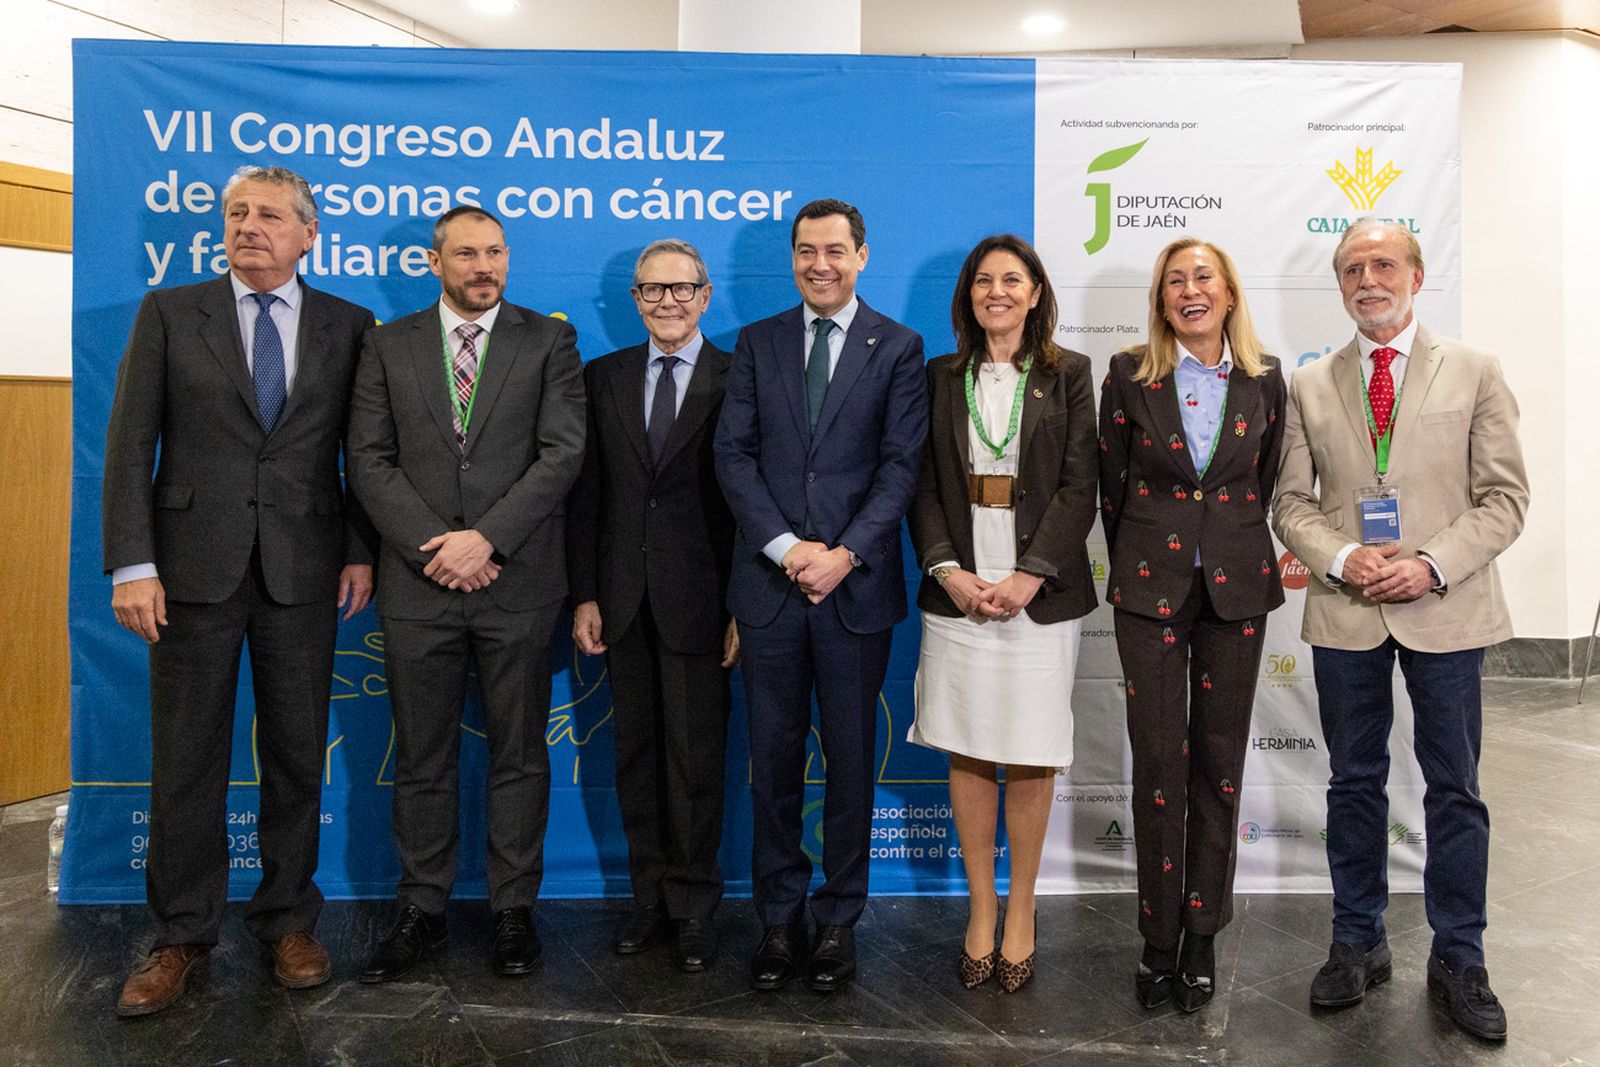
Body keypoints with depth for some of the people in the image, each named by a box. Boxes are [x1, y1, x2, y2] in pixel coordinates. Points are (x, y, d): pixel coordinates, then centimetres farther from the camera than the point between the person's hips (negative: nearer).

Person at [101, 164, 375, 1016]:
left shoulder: (348, 326, 7)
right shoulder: (169, 313, 5)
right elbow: (131, 444, 0)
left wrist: (362, 551, 1)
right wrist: (131, 564, -7)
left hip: (304, 569, 1)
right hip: (195, 564, 0)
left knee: (297, 753, 8)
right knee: (186, 760, 6)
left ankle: (287, 920, 23)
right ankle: (182, 936, 21)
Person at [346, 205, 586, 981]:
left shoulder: (548, 340, 5)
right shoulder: (389, 345, 10)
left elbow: (562, 453, -5)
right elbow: (369, 459, 3)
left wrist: (486, 537, -13)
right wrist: (433, 547, -9)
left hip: (517, 583, -1)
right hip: (418, 585, 2)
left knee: (518, 755, 7)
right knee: (421, 758, 9)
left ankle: (514, 909, 20)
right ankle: (421, 910, 23)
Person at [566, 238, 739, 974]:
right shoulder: (605, 377, 9)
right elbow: (586, 493, 7)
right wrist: (584, 595, 1)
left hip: (699, 600, -3)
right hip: (624, 600, 4)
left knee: (695, 755, 4)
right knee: (636, 752, 12)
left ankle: (693, 906, 20)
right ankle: (650, 896, 27)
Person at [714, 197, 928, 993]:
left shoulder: (897, 347, 5)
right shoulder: (757, 343, 10)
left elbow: (902, 464, -3)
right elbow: (733, 453, 2)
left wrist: (846, 553, -14)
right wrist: (785, 546, -11)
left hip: (856, 584, -1)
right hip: (770, 583, 2)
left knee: (851, 758, 8)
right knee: (774, 759, 8)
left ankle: (839, 920, 22)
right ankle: (780, 918, 22)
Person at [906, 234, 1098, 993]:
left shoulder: (1068, 375, 5)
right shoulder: (941, 376, 10)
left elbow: (1078, 487, -3)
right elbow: (925, 485, 5)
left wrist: (1030, 575, -13)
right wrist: (948, 570, -9)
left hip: (1041, 590, -1)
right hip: (958, 587, 2)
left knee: (1031, 759, 4)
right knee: (967, 754, 7)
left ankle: (1020, 913, 21)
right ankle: (980, 909, 22)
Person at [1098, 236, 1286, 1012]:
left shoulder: (1263, 377, 4)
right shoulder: (1130, 374, -1)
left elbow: (1266, 482, 11)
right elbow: (1111, 487, 5)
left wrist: (1231, 549, 11)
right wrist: (1134, 567, 9)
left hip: (1236, 583, 2)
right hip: (1151, 584, -1)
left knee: (1220, 762, 8)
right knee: (1158, 761, 1)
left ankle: (1203, 934, 22)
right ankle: (1159, 936, 16)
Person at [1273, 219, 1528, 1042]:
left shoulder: (1473, 374, 3)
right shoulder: (1309, 385, 7)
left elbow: (1504, 496, -1)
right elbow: (1292, 502, 5)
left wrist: (1433, 565, -15)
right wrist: (1342, 560, -13)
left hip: (1446, 611, -1)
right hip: (1346, 612, 1)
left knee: (1455, 789, 7)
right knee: (1354, 783, 11)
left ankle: (1458, 959, 24)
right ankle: (1358, 944, 26)